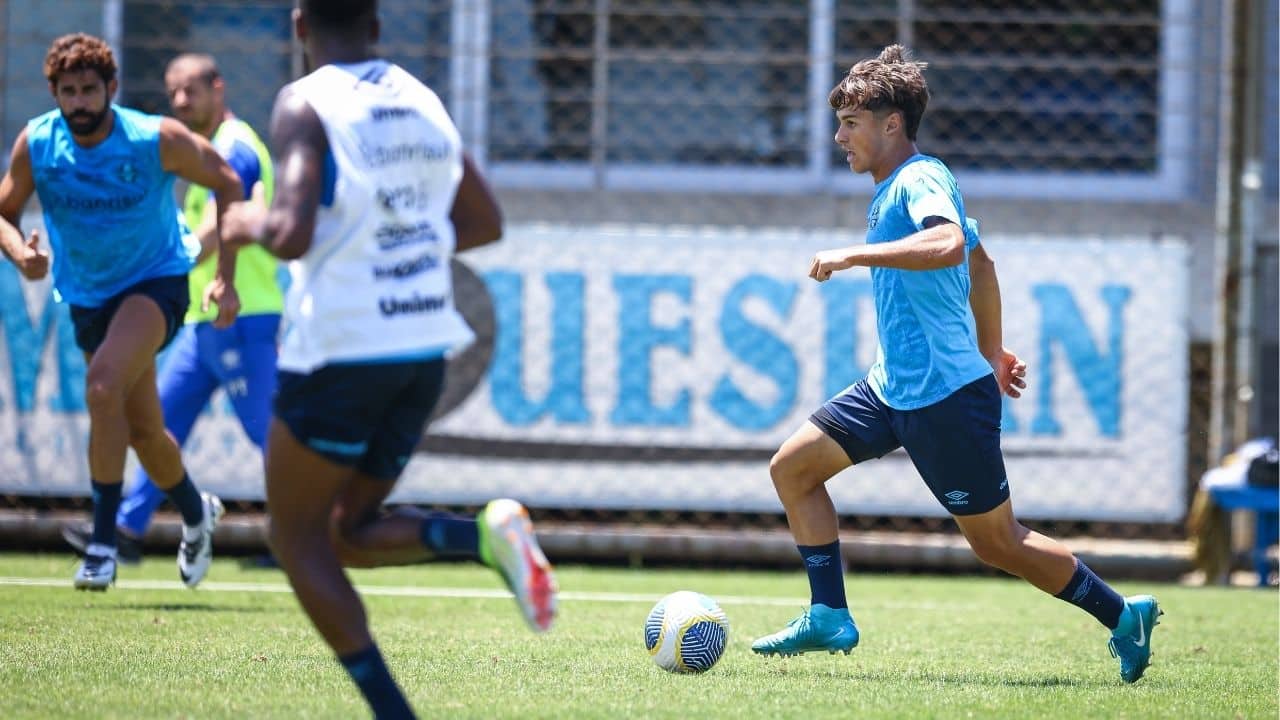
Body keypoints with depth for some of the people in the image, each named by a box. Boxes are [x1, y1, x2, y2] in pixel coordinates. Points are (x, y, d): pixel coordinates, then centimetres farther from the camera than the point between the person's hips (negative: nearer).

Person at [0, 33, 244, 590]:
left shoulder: (157, 140, -20)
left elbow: (226, 183, -6)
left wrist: (225, 278, -10)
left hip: (156, 281, -5)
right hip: (88, 295, 5)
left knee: (104, 381, -31)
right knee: (143, 432, 13)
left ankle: (103, 539, -26)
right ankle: (195, 512, 44)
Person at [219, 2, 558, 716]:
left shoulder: (306, 105, -10)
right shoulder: (421, 100, 10)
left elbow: (291, 236, -21)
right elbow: (484, 224, 15)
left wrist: (247, 222, 1)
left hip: (340, 352, -6)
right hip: (425, 351, 6)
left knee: (297, 537, 9)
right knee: (354, 533, 19)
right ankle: (487, 534, -9)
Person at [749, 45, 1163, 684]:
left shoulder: (921, 178, -14)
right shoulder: (893, 189, 15)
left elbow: (949, 244, -36)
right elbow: (980, 263, 28)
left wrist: (854, 255, -33)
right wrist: (991, 352, 35)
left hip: (946, 396, -10)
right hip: (893, 388, 10)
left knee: (996, 542, -2)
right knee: (792, 466, 3)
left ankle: (1122, 616, 12)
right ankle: (830, 619, 5)